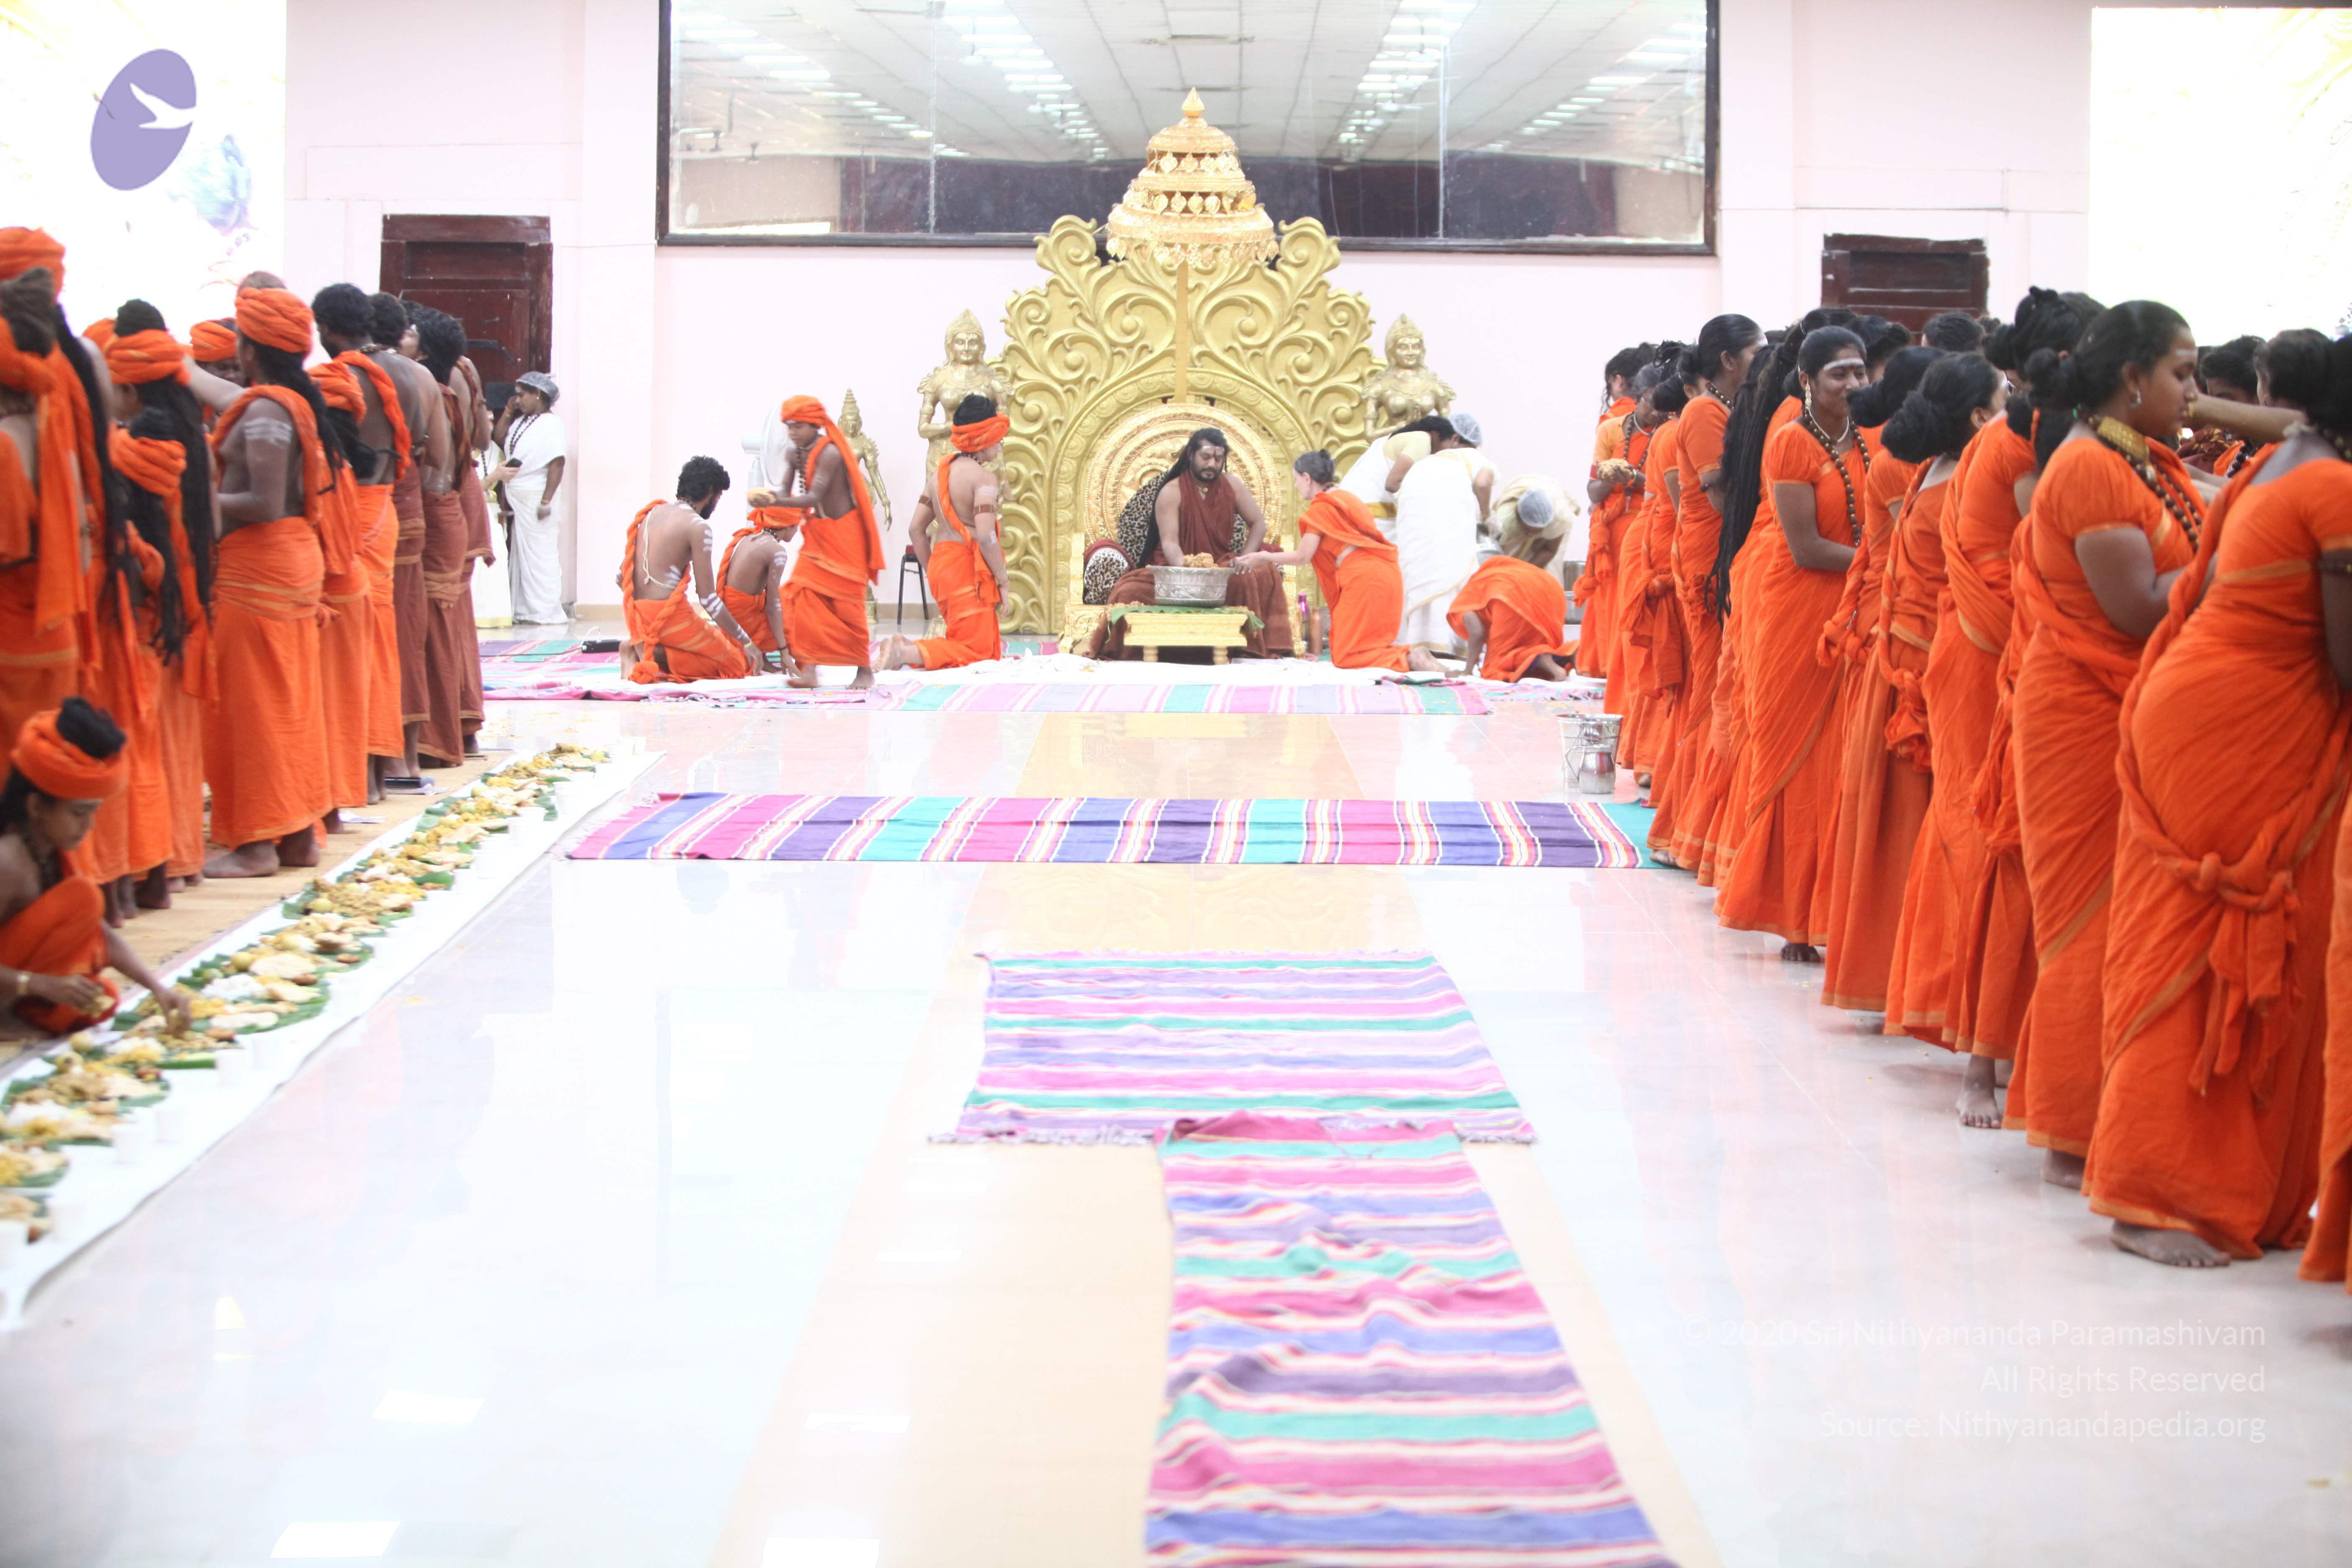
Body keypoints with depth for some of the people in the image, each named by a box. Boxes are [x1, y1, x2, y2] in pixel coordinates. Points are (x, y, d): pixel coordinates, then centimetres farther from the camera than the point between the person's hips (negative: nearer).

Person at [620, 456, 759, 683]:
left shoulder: (652, 513, 14)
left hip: (635, 615, 8)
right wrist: (746, 642, -2)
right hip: (669, 613, -8)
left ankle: (641, 649, -2)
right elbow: (708, 598, -10)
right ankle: (657, 654, -15)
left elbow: (620, 579, 14)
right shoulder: (697, 526, -9)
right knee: (738, 663, 3)